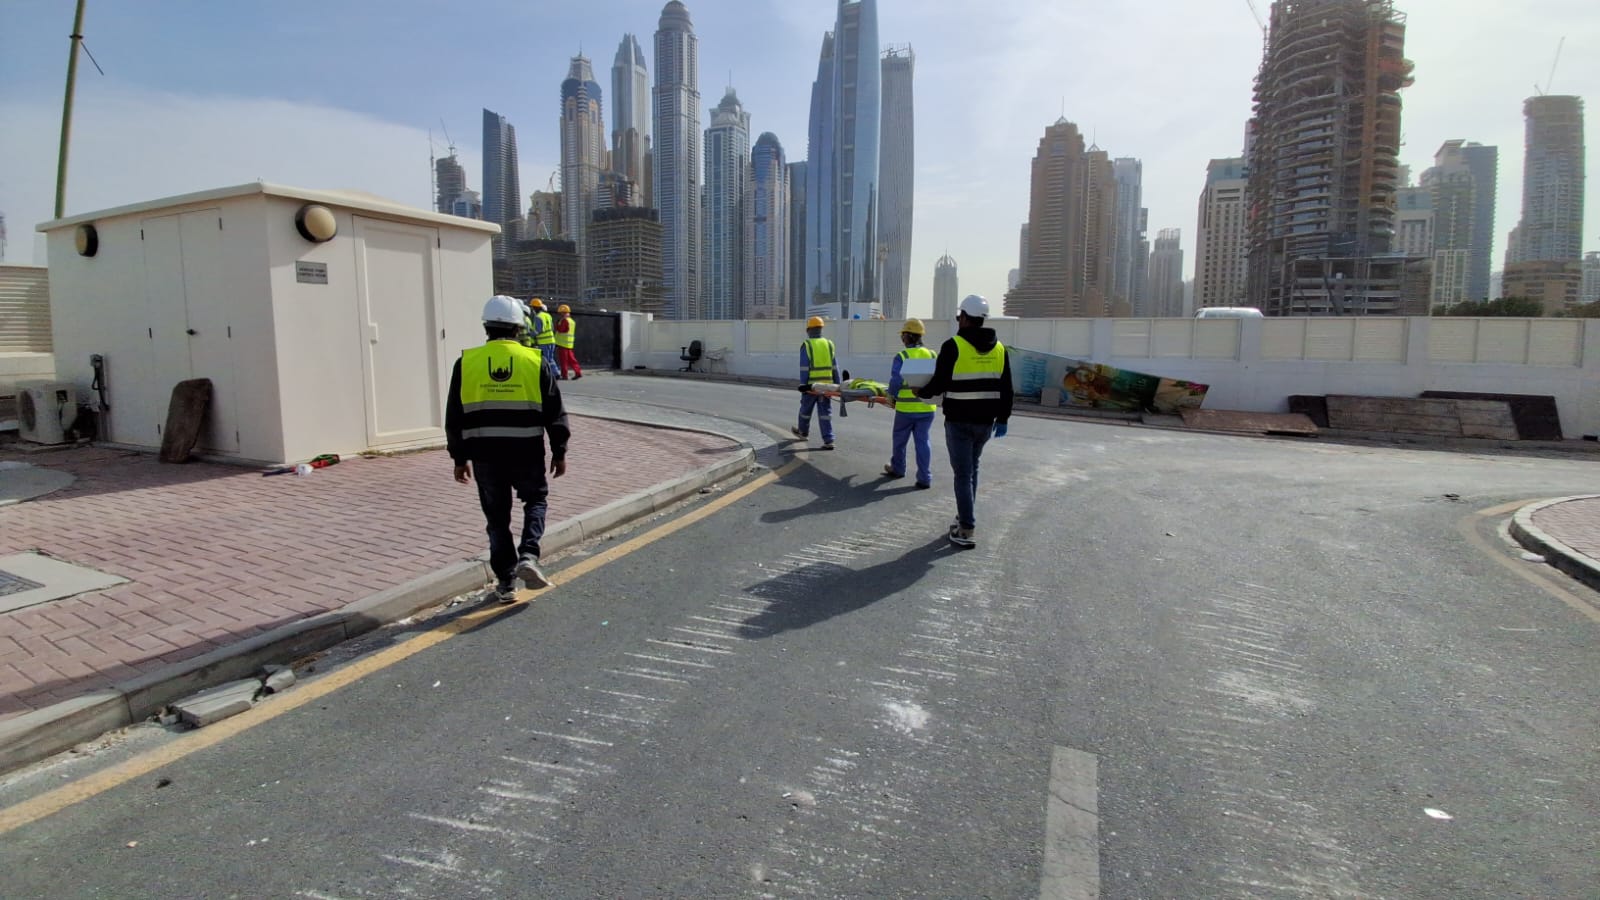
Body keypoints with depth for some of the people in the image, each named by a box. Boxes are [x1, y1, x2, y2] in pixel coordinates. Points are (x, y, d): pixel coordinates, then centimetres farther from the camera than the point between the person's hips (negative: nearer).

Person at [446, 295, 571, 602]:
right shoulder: (535, 361, -1)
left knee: (497, 517, 12)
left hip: (485, 455, 1)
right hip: (527, 453, -1)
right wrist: (559, 452, 9)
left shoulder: (466, 363, 3)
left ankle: (505, 582, 17)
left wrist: (460, 457, 14)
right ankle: (528, 557, 0)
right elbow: (555, 412, 1)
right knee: (536, 500, 20)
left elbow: (454, 417, 6)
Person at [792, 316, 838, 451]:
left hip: (811, 384, -4)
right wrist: (837, 384, 11)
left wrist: (803, 384, -7)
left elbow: (804, 367, -11)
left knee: (805, 409, 17)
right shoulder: (829, 344, 7)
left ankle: (803, 432, 37)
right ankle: (828, 440, -3)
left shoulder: (806, 345, -7)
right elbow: (835, 367, 7)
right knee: (825, 412, 4)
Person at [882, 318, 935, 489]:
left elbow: (895, 381, -14)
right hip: (927, 407, 4)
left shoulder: (902, 356, -11)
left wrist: (891, 396, 3)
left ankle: (897, 469, 34)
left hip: (906, 408, -3)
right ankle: (925, 478, 4)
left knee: (900, 440, 17)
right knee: (923, 441, 7)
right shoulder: (931, 355, 3)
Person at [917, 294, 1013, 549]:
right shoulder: (999, 349, 7)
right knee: (971, 470, 21)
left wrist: (922, 393, 10)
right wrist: (1002, 419, 16)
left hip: (959, 421, -5)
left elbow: (939, 384, -11)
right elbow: (1006, 389, 9)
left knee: (963, 473, -1)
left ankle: (966, 530, -2)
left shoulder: (953, 347, -12)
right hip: (986, 422, 6)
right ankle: (964, 518, 30)